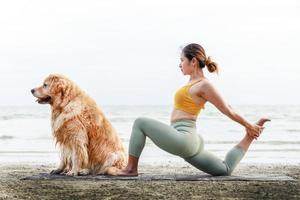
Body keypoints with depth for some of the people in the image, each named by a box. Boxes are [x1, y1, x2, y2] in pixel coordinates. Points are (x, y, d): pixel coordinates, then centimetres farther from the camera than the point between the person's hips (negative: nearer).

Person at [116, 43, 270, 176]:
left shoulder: (204, 85, -11)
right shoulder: (196, 82, 16)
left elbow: (227, 110, -3)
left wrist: (249, 126, 7)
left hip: (182, 138, -10)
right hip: (190, 142, 10)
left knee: (140, 123, -7)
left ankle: (131, 168, -9)